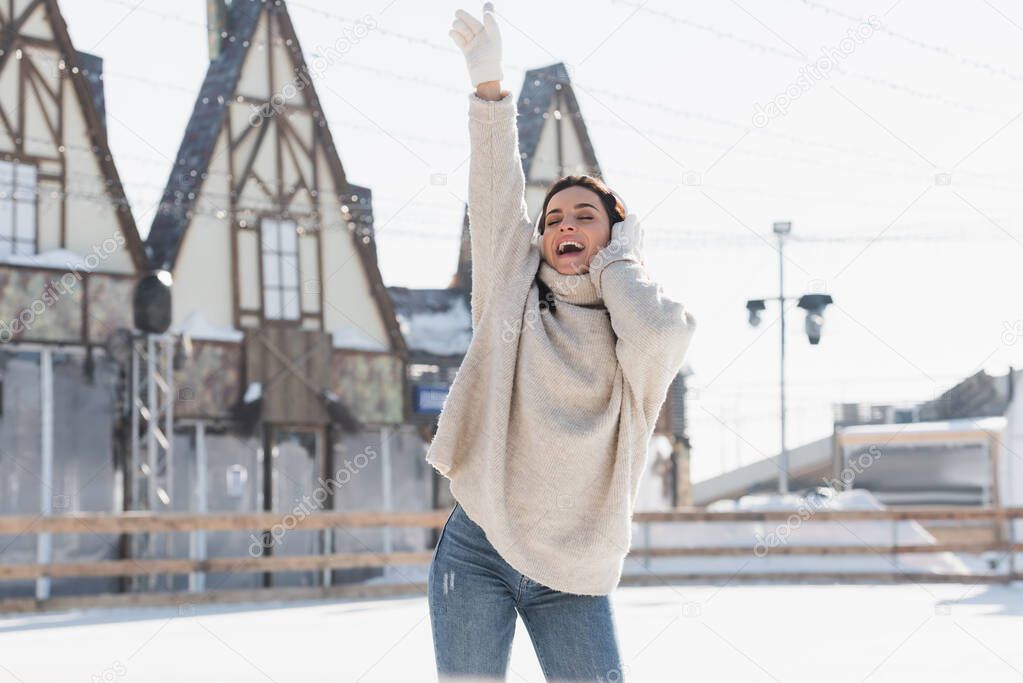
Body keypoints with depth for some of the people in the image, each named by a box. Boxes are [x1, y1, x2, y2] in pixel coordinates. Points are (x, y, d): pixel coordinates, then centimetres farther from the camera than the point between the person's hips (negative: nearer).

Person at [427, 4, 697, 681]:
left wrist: (615, 261, -3)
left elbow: (661, 331, -21)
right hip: (477, 551, 1)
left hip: (571, 574, 0)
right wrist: (488, 81, -17)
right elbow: (496, 193, -5)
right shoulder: (512, 291, 6)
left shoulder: (634, 334, 3)